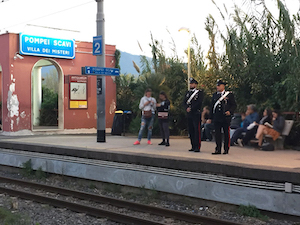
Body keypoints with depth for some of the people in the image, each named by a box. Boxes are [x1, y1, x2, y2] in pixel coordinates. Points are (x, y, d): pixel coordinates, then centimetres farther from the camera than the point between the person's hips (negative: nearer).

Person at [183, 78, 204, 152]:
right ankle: (193, 146, 14)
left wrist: (191, 108, -15)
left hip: (196, 114, -6)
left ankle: (197, 147, -5)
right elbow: (184, 102, 11)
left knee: (197, 130, -7)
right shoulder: (188, 92, 17)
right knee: (191, 131, 7)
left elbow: (199, 103, -12)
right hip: (189, 114, 6)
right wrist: (187, 108, -8)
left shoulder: (199, 92, -1)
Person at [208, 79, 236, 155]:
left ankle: (226, 149, 11)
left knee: (226, 133, 3)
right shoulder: (214, 95, 13)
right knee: (217, 134, 3)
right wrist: (210, 118, 13)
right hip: (217, 118, 4)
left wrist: (230, 111, -17)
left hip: (226, 118, -4)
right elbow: (212, 107, 17)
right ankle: (218, 149, 7)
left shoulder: (229, 94, 1)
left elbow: (234, 105, 2)